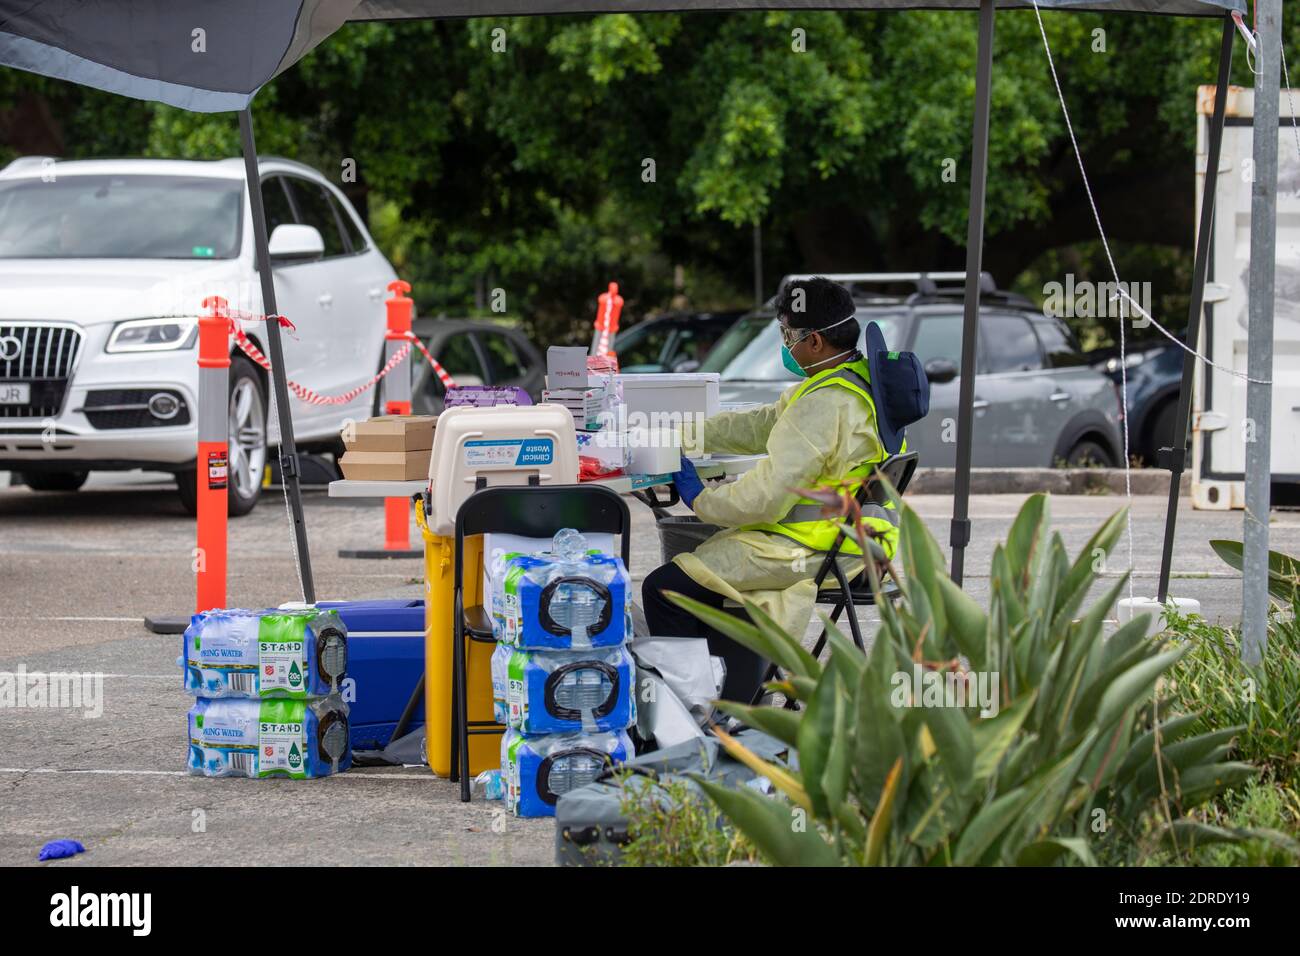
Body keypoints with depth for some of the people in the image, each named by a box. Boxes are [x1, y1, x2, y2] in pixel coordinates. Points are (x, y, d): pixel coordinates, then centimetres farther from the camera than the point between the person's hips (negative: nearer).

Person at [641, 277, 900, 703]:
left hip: (810, 551, -11)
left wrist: (701, 501, -7)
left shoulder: (825, 405, -23)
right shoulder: (859, 382, 10)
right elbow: (760, 426, 18)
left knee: (663, 589, -8)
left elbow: (766, 496, -24)